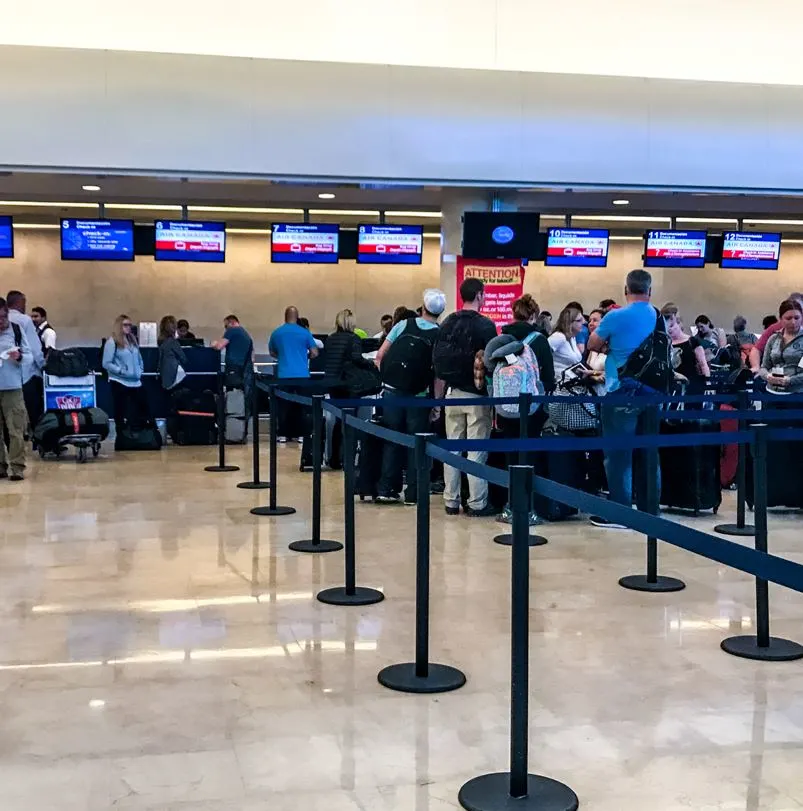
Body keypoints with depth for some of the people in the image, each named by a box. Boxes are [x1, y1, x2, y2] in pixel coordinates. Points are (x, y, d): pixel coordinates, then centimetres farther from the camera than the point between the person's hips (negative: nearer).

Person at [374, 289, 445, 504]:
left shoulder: (404, 325, 3)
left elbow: (380, 356, 3)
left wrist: (386, 377, 12)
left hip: (391, 391, 2)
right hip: (417, 396, -2)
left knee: (392, 440, 11)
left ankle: (386, 489, 10)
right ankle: (412, 493, 8)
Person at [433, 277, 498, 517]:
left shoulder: (447, 323, 5)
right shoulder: (485, 325, -12)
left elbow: (437, 358, 9)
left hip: (453, 393, 5)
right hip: (477, 395, -5)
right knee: (476, 449, -1)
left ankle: (451, 501, 14)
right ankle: (477, 503, 1)